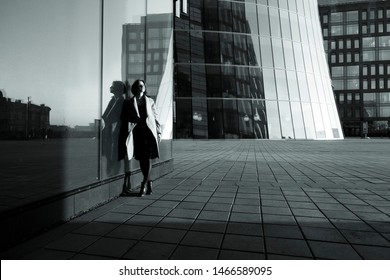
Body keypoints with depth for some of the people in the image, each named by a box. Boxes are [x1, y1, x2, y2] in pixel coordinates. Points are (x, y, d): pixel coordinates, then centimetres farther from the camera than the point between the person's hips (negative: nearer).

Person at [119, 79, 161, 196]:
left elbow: (155, 117, 12)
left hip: (149, 131, 0)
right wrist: (125, 135, -2)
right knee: (141, 159, 2)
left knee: (148, 158, -10)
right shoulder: (128, 102, 11)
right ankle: (149, 183, 15)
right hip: (136, 131, 0)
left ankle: (144, 184, -6)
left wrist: (158, 131, 5)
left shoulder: (150, 101, 14)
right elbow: (124, 118, 7)